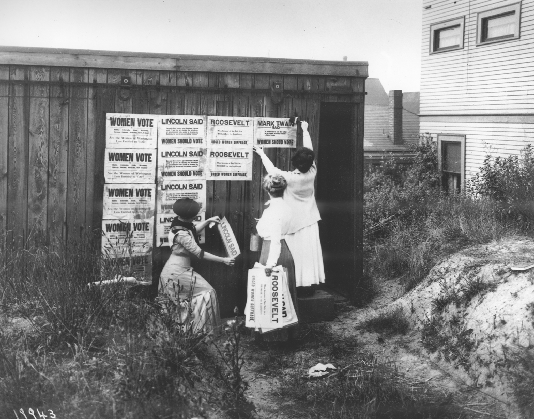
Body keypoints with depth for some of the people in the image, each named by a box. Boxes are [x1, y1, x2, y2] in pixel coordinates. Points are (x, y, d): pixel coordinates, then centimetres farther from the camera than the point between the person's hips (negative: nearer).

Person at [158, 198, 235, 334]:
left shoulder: (178, 222, 1)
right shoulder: (182, 234, -26)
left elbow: (193, 230, 24)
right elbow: (200, 254, -24)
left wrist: (208, 221, 20)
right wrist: (223, 260, -19)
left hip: (173, 270, 10)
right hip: (177, 273, -10)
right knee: (206, 292, -7)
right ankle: (200, 328, -4)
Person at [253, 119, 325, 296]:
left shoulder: (290, 178, -22)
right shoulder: (312, 173, -11)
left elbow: (272, 170, -7)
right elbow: (310, 151, 4)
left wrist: (261, 153, 8)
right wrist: (305, 131, 18)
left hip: (294, 223, -4)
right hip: (310, 221, 4)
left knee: (296, 254, 2)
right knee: (310, 253, 6)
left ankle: (299, 285, 5)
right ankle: (309, 284, 10)